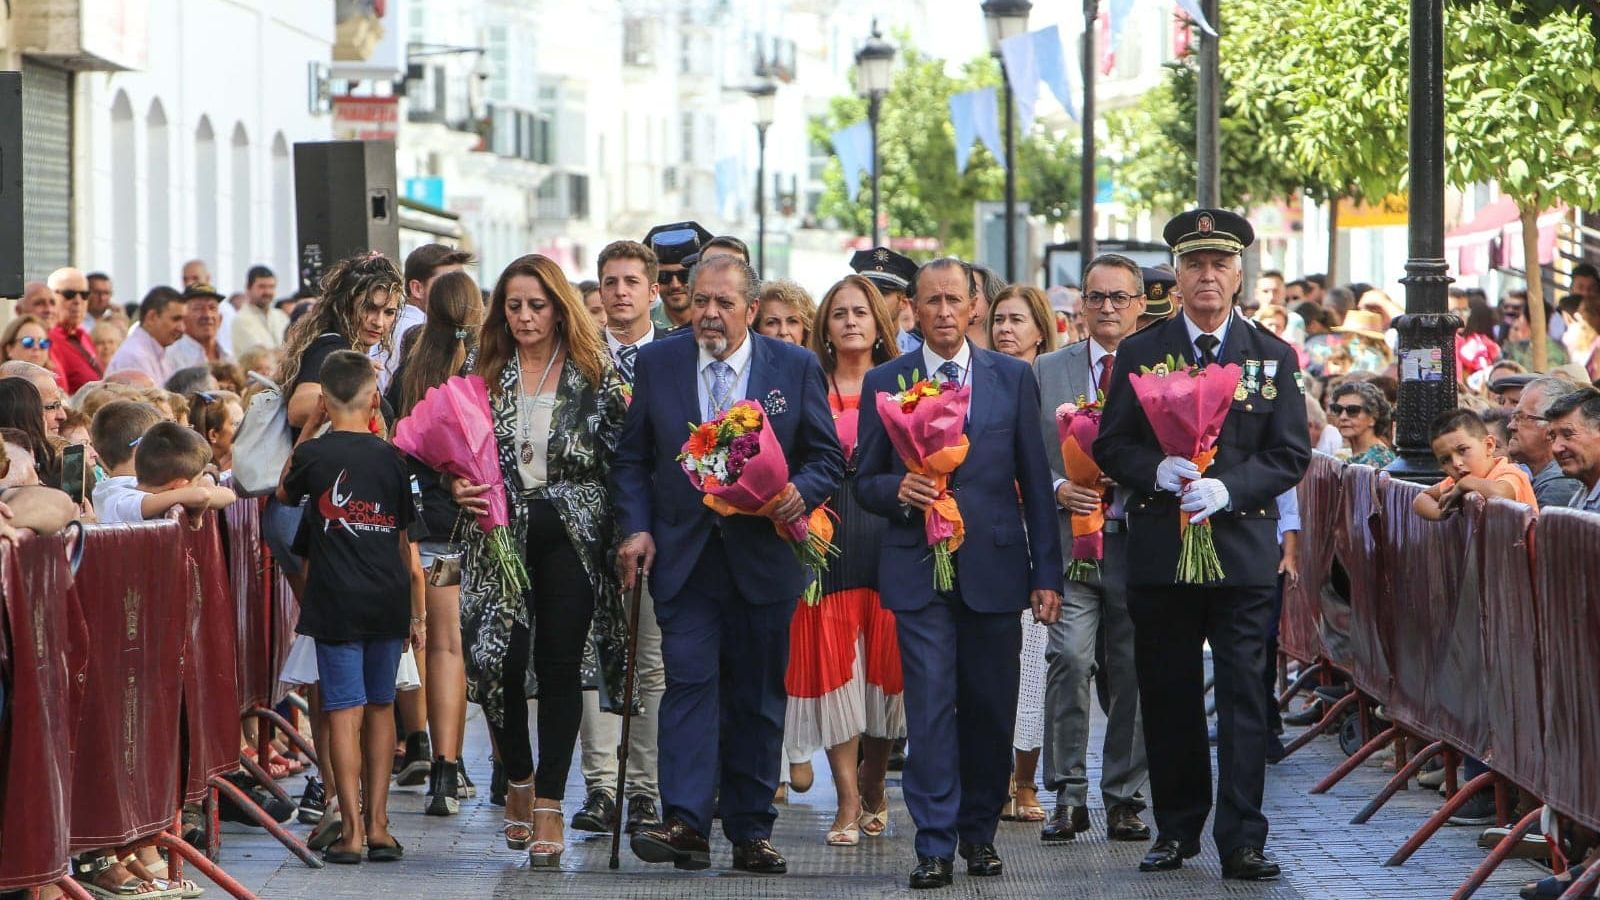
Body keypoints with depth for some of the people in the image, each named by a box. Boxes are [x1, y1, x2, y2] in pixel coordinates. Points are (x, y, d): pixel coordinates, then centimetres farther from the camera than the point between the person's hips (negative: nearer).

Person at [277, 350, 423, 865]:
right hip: (388, 600, 2)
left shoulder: (313, 454, -3)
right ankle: (378, 826, 14)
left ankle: (353, 831, -7)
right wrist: (418, 615, 11)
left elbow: (283, 492, 20)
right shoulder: (391, 459, 2)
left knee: (346, 711, -3)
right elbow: (409, 545, 5)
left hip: (337, 603, -2)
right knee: (380, 707, 13)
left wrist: (309, 427, 18)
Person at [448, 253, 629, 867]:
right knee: (497, 659, -5)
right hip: (502, 534, 2)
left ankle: (549, 804, 2)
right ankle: (518, 780, 20)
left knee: (560, 666, -3)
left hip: (572, 534, -2)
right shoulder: (486, 375, 8)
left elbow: (623, 456, 0)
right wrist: (458, 487, -8)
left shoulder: (593, 374, 1)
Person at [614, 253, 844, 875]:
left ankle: (751, 832, 13)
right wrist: (635, 528, -3)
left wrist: (801, 493, -14)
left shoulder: (796, 368, 3)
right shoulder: (657, 364, 6)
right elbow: (632, 457, 9)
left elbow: (828, 456, 6)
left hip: (764, 555, 0)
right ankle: (686, 824, -16)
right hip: (684, 558, 0)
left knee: (758, 696, 6)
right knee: (689, 683, -12)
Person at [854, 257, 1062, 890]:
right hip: (917, 569, -1)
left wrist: (1047, 572, 4)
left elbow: (1035, 481, 8)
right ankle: (934, 844, -6)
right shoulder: (884, 384, 7)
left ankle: (979, 831, 21)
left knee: (991, 709, 5)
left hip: (994, 566, 1)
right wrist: (898, 491, -15)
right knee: (929, 707, -8)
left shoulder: (1013, 378, 8)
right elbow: (865, 483, 9)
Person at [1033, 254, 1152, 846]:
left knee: (1133, 669, 4)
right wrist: (1058, 489, -8)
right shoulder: (1047, 371, 10)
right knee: (1069, 658, -13)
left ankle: (1124, 797, 14)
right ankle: (1068, 794, -6)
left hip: (1140, 540, 0)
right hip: (1070, 537, 0)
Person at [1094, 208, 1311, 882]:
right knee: (1168, 698, 5)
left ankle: (1242, 840, -4)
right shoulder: (1139, 353, 7)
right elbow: (1110, 446, 6)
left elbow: (1291, 455, 3)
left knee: (1243, 696, -5)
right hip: (1160, 549, 1)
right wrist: (1157, 471, -15)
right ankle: (1176, 829, 17)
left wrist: (1229, 489, -14)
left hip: (1243, 546, -1)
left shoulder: (1272, 357, 7)